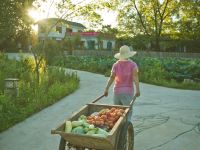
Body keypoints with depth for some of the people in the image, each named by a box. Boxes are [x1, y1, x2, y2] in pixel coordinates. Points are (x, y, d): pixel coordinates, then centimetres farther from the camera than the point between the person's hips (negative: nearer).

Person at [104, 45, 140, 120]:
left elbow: (112, 77, -7)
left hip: (117, 91, 2)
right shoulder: (133, 64, -1)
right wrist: (137, 90, -20)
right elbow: (135, 76, -15)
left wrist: (106, 89, -8)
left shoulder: (116, 65, 3)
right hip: (128, 91, -2)